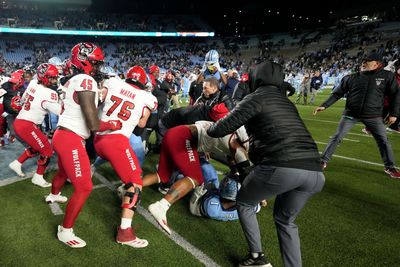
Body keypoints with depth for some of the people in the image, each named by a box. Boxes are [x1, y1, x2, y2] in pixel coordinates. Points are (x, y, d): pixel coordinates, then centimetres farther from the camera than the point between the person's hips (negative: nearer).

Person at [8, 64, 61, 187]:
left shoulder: (33, 83, 5)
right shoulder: (49, 94, -19)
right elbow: (62, 112, -21)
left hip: (18, 122, 9)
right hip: (27, 126, -9)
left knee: (36, 146, 26)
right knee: (47, 151, 2)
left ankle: (17, 163, 32)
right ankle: (38, 178, 15)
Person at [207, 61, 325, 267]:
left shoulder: (257, 97, 5)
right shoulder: (285, 101, 26)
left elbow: (224, 127, -1)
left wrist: (209, 129, 22)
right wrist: (251, 144, 53)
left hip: (282, 167, -6)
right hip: (314, 171, 7)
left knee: (244, 203, 21)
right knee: (285, 219, 28)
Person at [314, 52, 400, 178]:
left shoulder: (387, 76, -3)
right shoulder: (350, 78, -2)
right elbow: (337, 93, 1)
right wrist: (324, 105, -9)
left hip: (373, 115, 0)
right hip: (350, 114, 0)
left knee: (383, 141, 5)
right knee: (336, 138, -3)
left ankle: (389, 167, 23)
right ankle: (323, 161, 7)